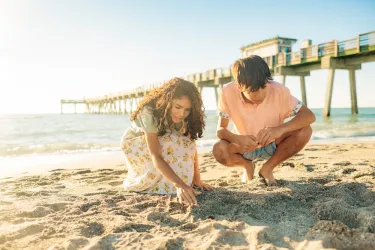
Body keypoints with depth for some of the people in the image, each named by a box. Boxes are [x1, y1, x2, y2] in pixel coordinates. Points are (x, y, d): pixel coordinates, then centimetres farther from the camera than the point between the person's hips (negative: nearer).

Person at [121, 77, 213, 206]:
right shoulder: (150, 112, -38)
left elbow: (190, 146, -19)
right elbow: (156, 156, -45)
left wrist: (197, 179, -28)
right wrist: (179, 185, -56)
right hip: (134, 143, -5)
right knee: (172, 145, -33)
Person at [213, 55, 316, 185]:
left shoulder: (279, 90, -26)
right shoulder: (228, 93, -25)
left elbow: (309, 116, -25)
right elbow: (221, 129, -18)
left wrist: (280, 129, -43)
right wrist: (237, 138, -42)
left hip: (272, 145, 1)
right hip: (244, 146, 0)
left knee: (304, 131, -26)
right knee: (219, 150, -32)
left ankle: (267, 168, -3)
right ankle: (247, 166, 5)